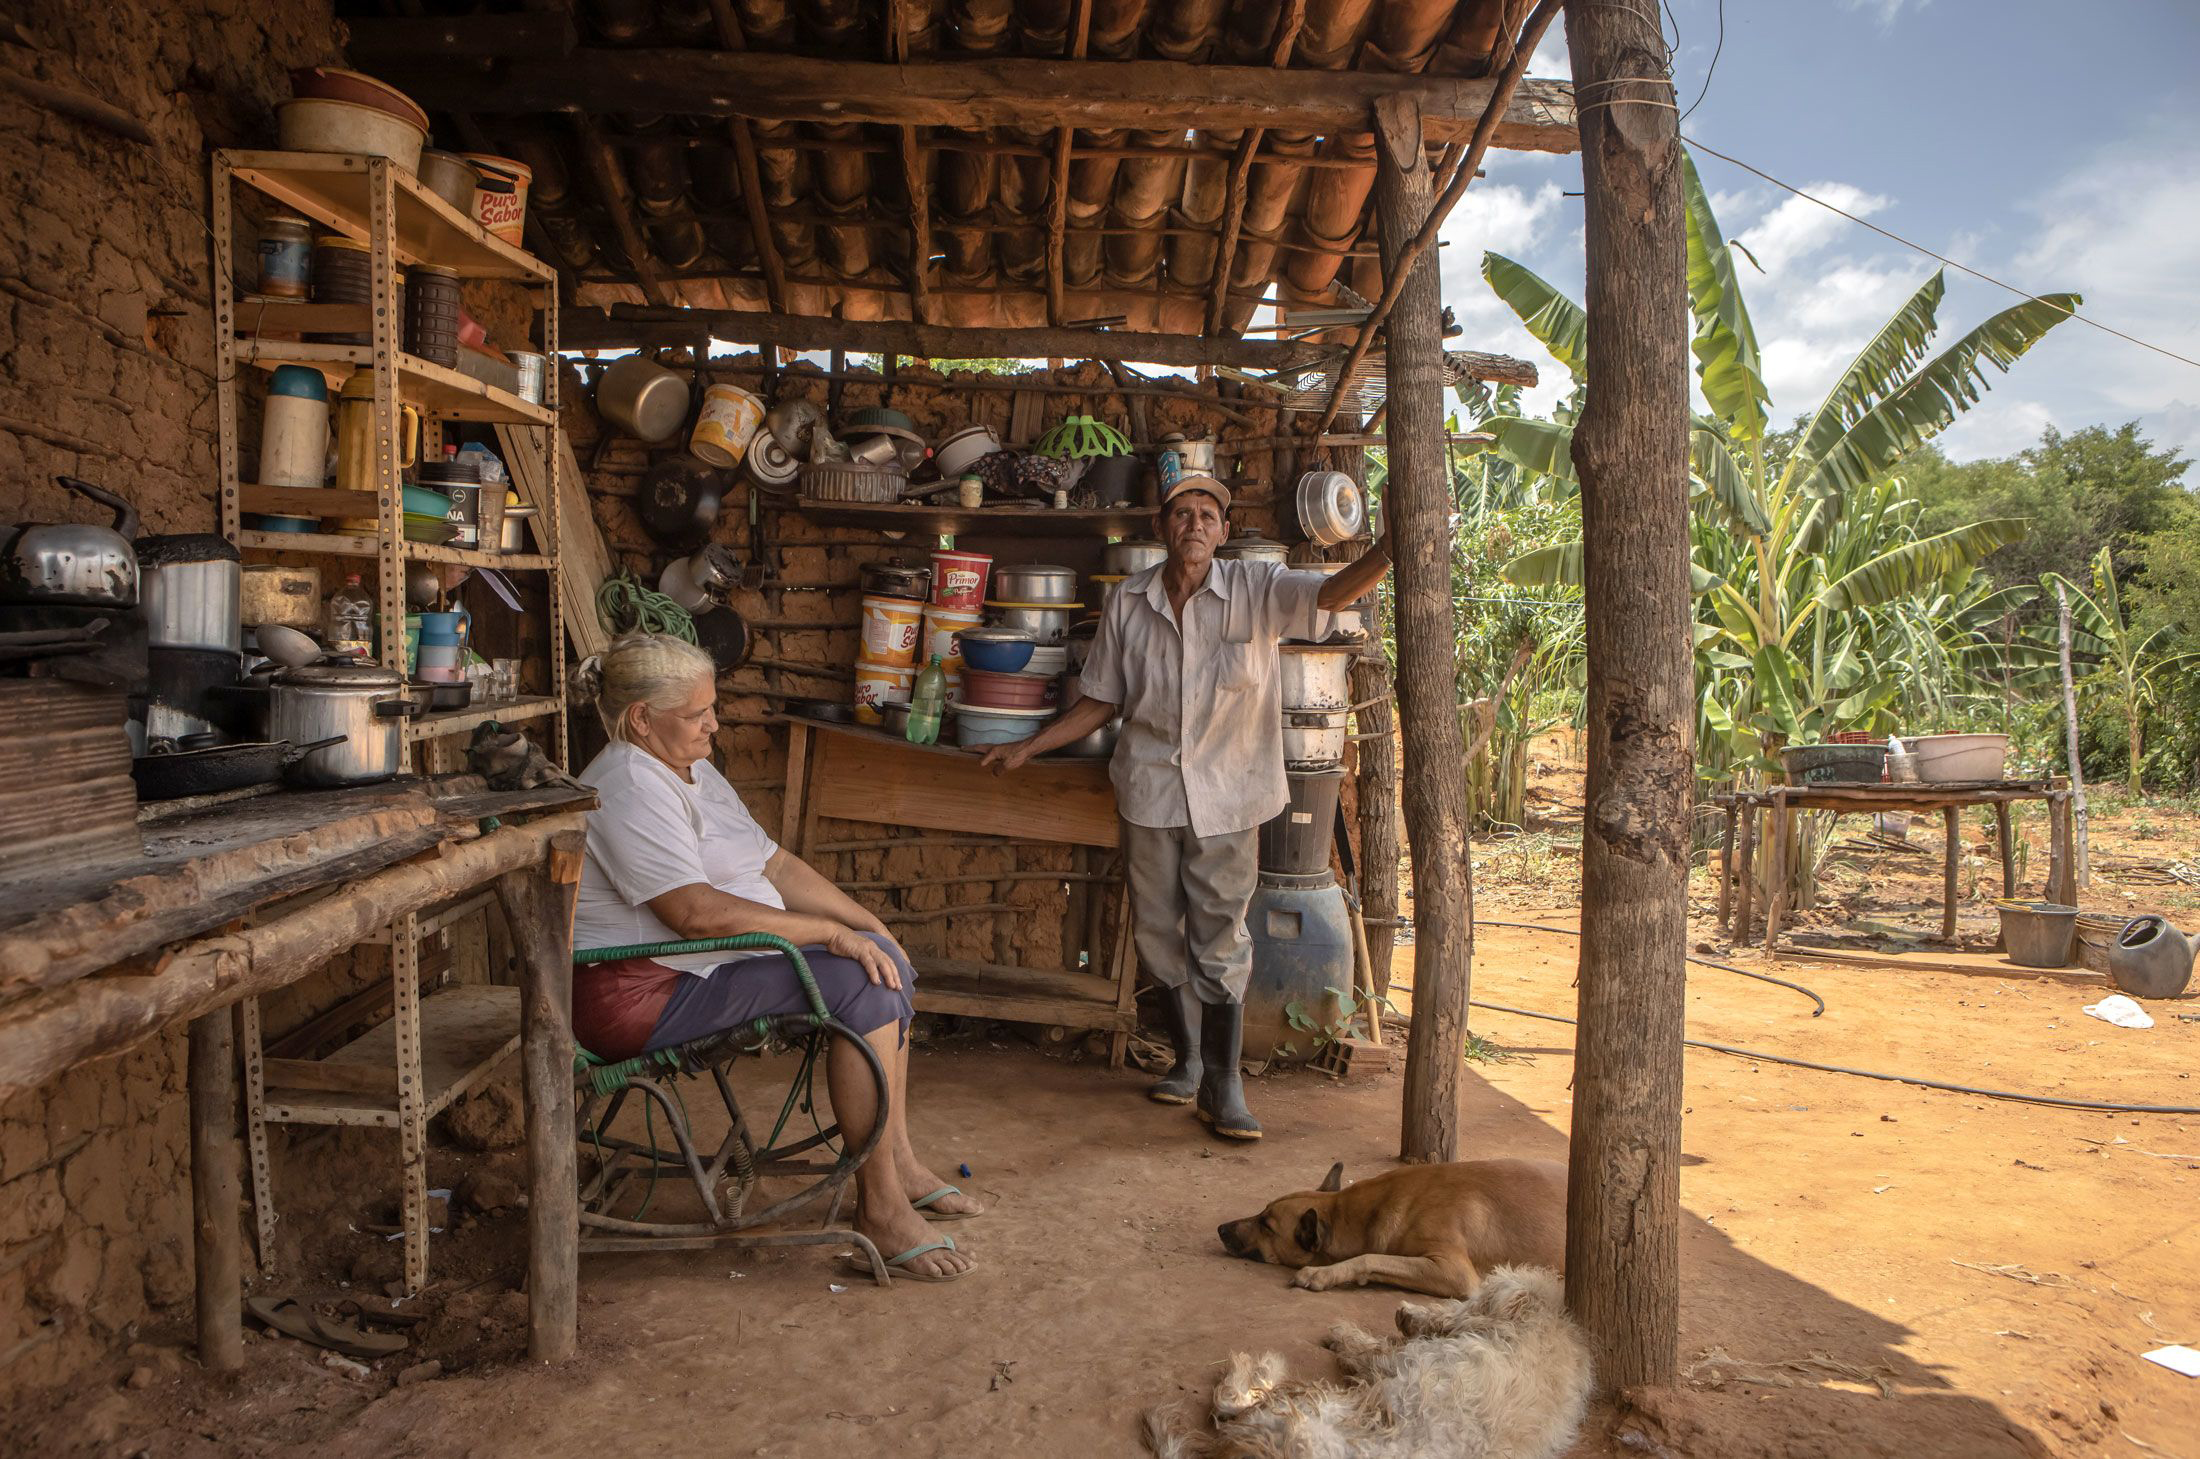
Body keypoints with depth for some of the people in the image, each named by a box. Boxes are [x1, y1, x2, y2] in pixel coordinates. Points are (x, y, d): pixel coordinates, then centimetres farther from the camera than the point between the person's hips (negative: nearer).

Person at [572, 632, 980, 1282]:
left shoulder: (692, 770, 15)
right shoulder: (628, 789, -18)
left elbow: (775, 864, 14)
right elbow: (698, 913, -28)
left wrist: (874, 929, 4)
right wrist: (832, 933, -22)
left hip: (704, 964, 11)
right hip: (642, 991, -11)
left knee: (887, 963, 5)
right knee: (862, 988, -21)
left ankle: (898, 1162, 12)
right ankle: (879, 1205, -13)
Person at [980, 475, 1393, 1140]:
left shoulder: (1255, 590, -6)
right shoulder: (1128, 602, 2)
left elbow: (1335, 592, -22)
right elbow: (1101, 703, 10)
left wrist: (1394, 545, -40)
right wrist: (1026, 748, 10)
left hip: (1226, 795, -2)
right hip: (1150, 792, 3)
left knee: (1220, 941, 1)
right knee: (1161, 936, 11)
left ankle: (1222, 1084, 14)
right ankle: (1188, 1061, 30)